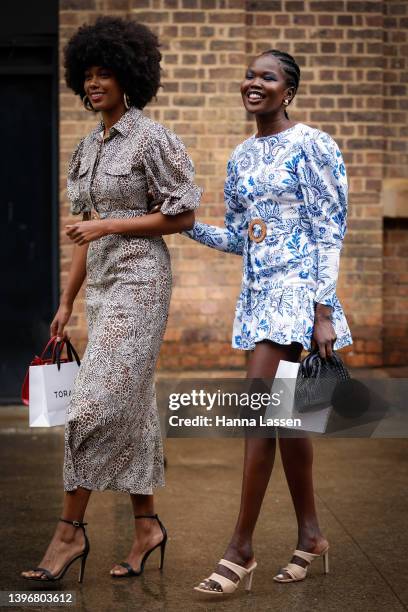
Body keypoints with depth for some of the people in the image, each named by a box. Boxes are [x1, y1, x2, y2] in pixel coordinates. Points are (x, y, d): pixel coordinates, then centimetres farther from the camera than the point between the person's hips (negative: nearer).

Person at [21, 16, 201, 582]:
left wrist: (108, 225, -14)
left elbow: (183, 215, -9)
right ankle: (147, 525, 18)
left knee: (96, 403, -10)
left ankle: (70, 530, -2)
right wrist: (67, 302, 15)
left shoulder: (151, 139, -7)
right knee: (130, 408, 9)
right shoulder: (88, 147, 15)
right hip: (102, 283, 8)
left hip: (139, 280, -8)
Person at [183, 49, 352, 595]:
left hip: (296, 289, -8)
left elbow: (329, 232, -11)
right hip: (258, 290, 8)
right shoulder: (241, 157, 15)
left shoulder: (310, 145, -7)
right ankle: (311, 534, 23)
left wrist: (325, 312, -17)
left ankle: (241, 549, -4)